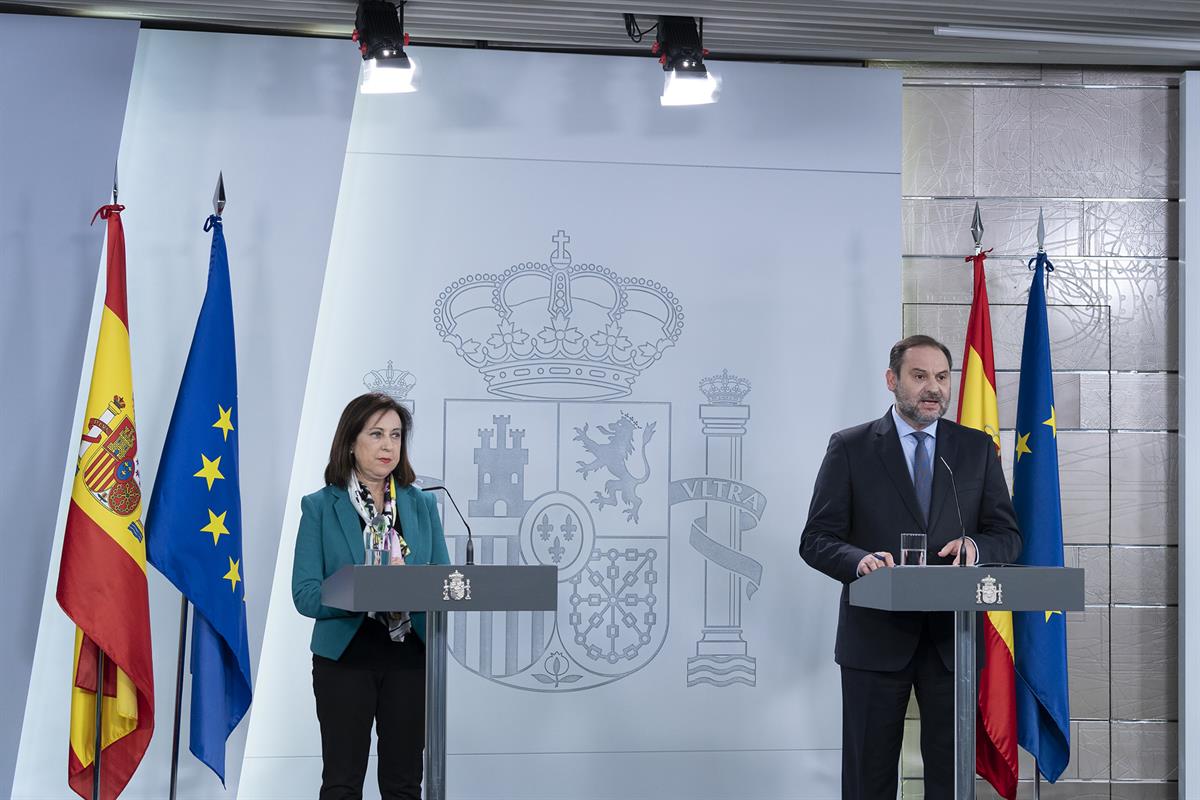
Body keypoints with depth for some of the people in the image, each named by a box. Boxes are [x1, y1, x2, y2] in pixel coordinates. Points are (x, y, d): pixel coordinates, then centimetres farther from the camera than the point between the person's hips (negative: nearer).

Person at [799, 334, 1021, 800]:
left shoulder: (977, 449, 9)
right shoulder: (850, 448, 2)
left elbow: (1008, 535, 8)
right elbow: (816, 540, -1)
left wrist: (976, 546, -15)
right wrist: (860, 559, -22)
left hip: (951, 638, 2)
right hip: (876, 638, -2)